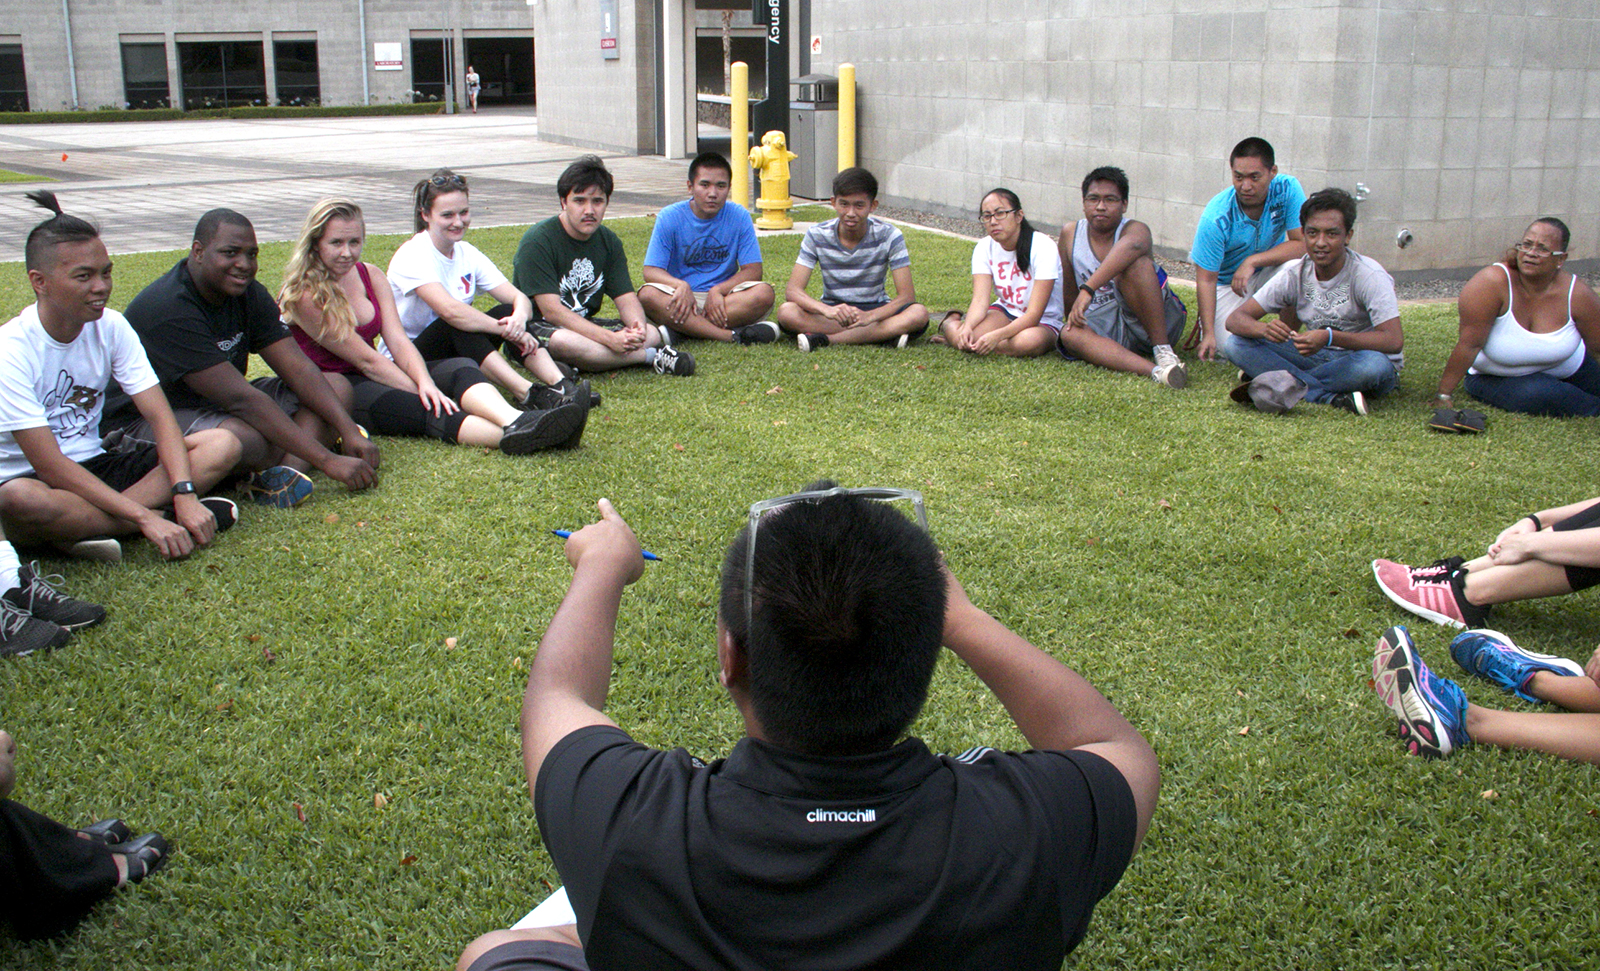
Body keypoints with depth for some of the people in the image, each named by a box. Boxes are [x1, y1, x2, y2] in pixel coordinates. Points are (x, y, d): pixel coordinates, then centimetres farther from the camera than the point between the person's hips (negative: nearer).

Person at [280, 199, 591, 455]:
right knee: (418, 409, -34)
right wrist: (421, 392, -21)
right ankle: (513, 438, -59)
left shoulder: (370, 275, 6)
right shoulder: (305, 295, -14)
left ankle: (518, 421, -50)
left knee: (458, 368, -19)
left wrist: (426, 383, -23)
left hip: (373, 375, 7)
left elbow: (398, 340, -4)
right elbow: (366, 359, -18)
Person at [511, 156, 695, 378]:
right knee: (563, 341, -40)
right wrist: (610, 338, -32)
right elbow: (552, 310, -24)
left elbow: (626, 297, 1)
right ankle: (651, 356, -22)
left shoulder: (609, 242, 6)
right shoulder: (537, 241, -16)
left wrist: (638, 326, -25)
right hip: (536, 328, -6)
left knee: (651, 333, -12)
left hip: (584, 325, 6)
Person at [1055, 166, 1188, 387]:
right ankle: (1155, 371, -48)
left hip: (1158, 319, -4)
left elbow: (1131, 245, -38)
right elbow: (1067, 289, 16)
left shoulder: (1135, 230, -11)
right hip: (1106, 326, 4)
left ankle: (1163, 351, -30)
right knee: (1069, 335, -31)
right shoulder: (1070, 234, 5)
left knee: (1135, 263, -30)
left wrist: (1088, 289, -47)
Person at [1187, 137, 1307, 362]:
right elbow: (1206, 279, -23)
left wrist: (1253, 261, -32)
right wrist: (1209, 333, -30)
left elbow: (1304, 243, -23)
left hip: (1268, 271, 2)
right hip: (1226, 282, -2)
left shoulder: (1287, 189, -20)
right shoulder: (1216, 218, -27)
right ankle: (1205, 324, 14)